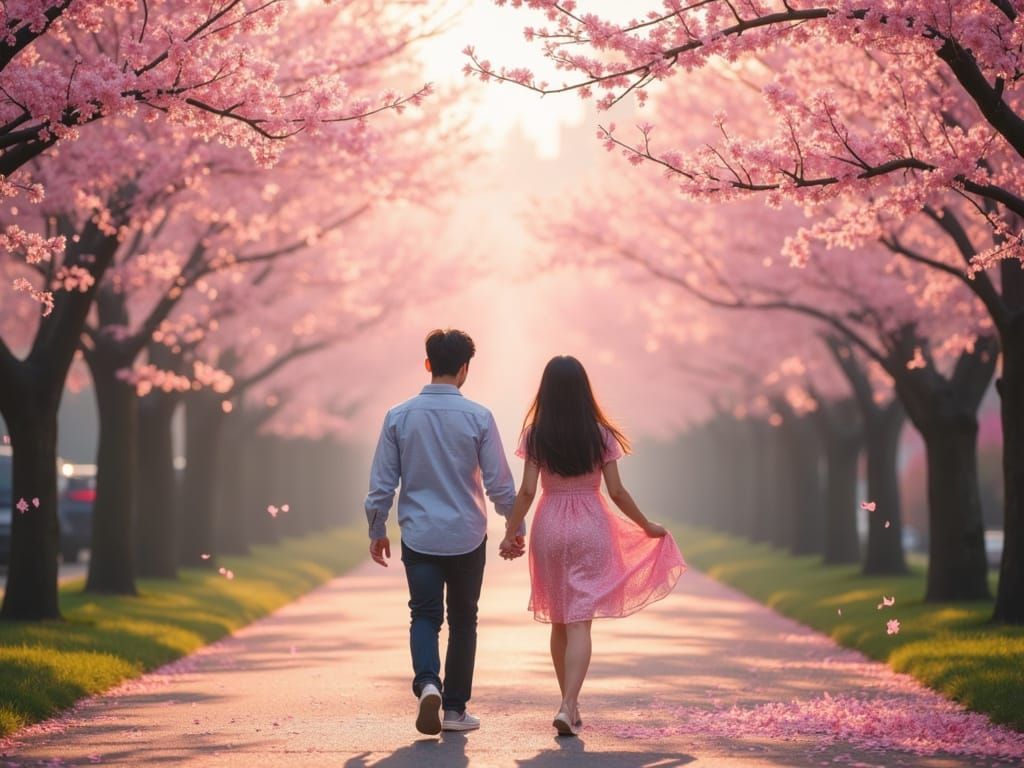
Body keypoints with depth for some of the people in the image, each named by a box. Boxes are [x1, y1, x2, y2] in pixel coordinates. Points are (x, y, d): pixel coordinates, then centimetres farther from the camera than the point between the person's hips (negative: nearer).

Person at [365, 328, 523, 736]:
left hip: (418, 536, 1)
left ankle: (427, 682, -20)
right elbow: (499, 481, -4)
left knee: (424, 615, 7)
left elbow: (382, 482, 0)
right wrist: (516, 528, 8)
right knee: (462, 619, 11)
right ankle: (455, 708, 13)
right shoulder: (478, 417, -7)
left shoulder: (399, 416, -3)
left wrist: (377, 531, 13)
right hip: (466, 536, -1)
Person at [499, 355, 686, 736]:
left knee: (559, 622, 15)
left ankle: (569, 705, 23)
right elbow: (617, 492, -3)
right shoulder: (600, 435, -4)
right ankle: (568, 706, -19)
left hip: (550, 526, 1)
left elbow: (527, 491, -6)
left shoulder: (536, 435, -3)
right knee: (580, 623, -4)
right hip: (591, 526, -1)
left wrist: (510, 533, 5)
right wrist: (648, 527, 10)